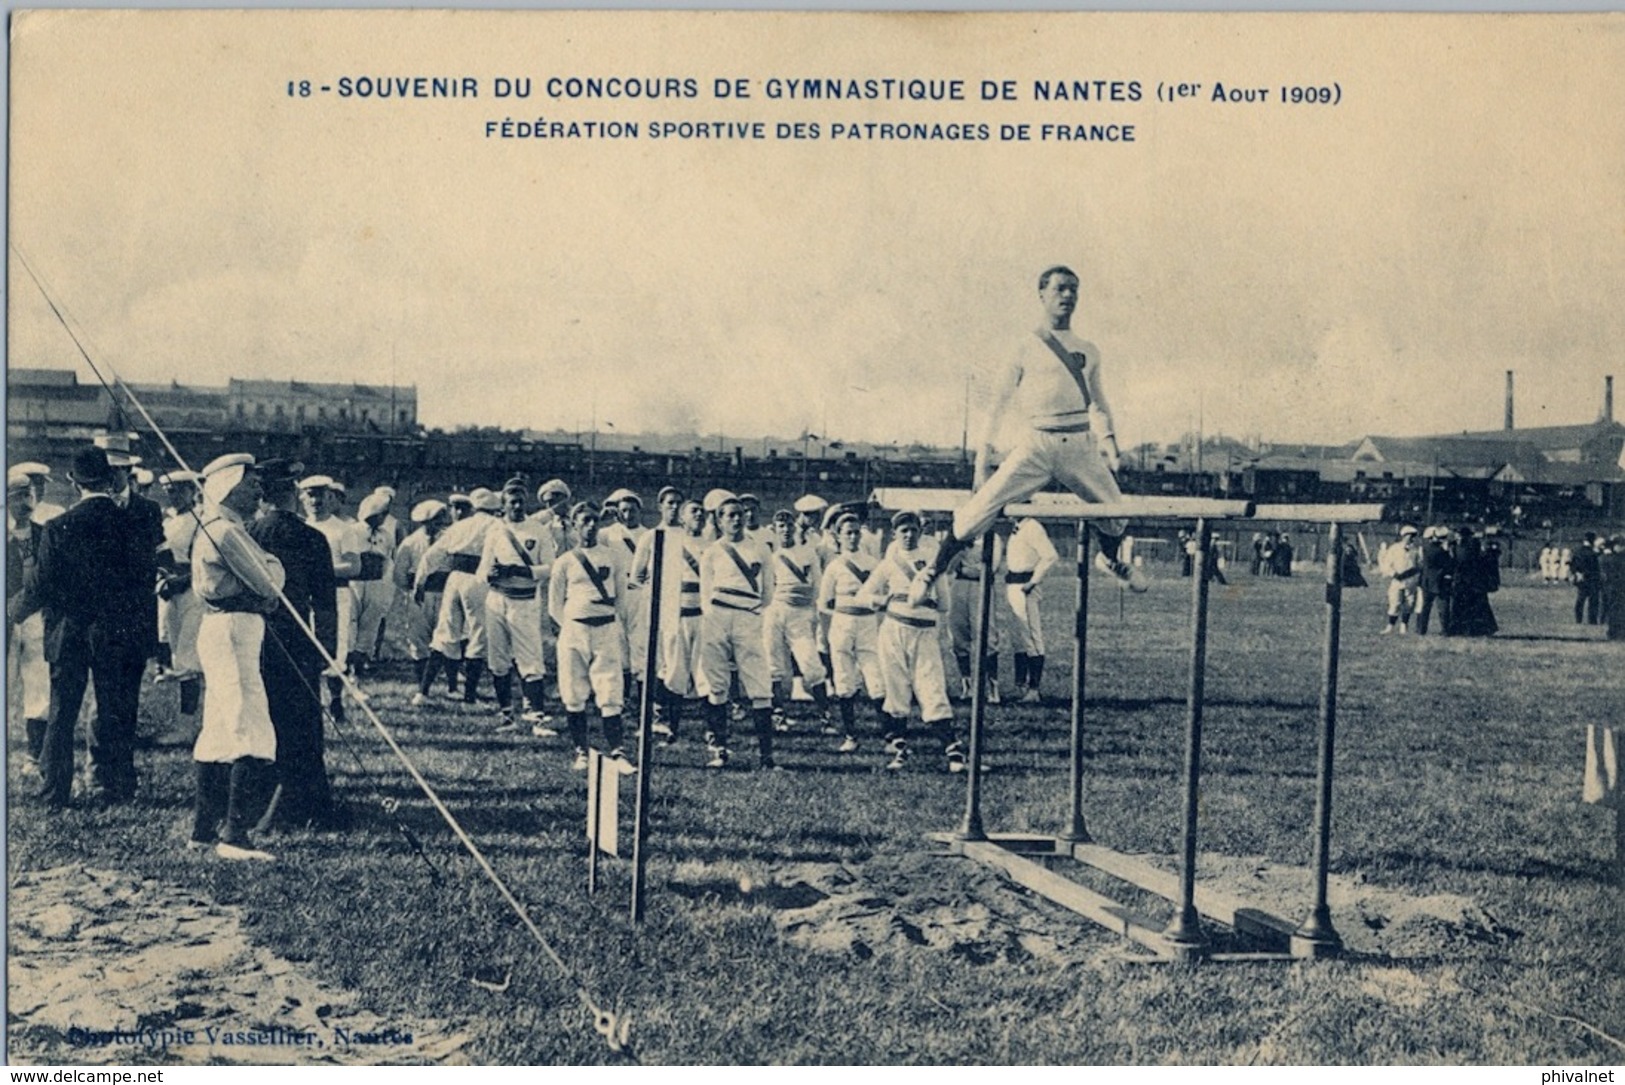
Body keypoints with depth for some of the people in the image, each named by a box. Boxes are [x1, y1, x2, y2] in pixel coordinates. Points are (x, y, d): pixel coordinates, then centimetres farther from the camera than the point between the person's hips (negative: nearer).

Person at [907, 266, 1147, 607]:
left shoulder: (1088, 351, 15)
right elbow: (1001, 400, 7)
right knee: (984, 505, -16)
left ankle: (1109, 559, 38)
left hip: (1080, 444, 3)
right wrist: (984, 450, 2)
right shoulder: (1026, 347, 6)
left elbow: (1099, 402, 23)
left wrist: (1109, 439, 7)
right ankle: (932, 571, 1)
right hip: (1038, 443, -3)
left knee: (1116, 512, 2)